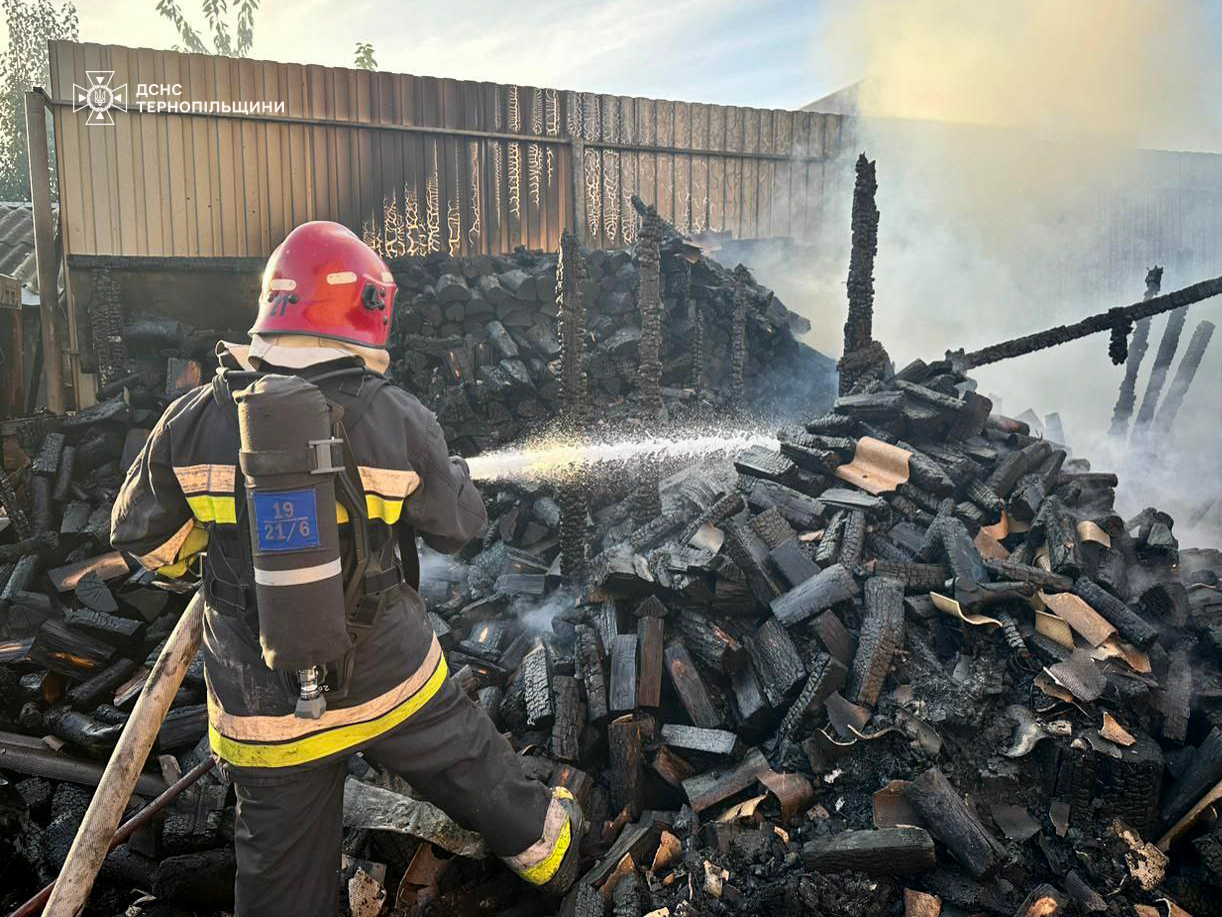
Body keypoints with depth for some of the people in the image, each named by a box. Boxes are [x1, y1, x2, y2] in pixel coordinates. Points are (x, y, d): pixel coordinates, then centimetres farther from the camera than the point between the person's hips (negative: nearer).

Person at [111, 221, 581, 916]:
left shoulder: (196, 420, -10)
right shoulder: (396, 420, -17)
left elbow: (143, 535, 3)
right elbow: (458, 527, -3)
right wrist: (450, 471, 17)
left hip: (261, 708, 2)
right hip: (389, 683, -1)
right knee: (471, 765, 26)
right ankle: (547, 847, 51)